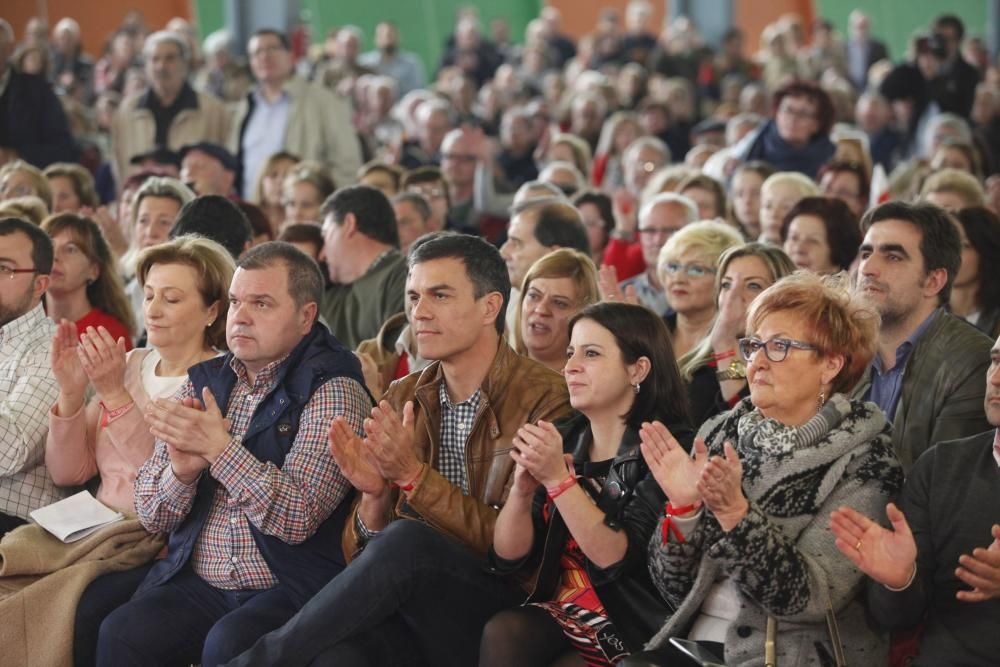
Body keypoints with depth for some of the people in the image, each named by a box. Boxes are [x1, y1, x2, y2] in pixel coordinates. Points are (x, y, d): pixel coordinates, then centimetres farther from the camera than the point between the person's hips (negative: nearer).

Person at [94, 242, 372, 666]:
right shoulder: (203, 381, 11)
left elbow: (299, 518, -16)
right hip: (195, 583, 4)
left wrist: (219, 448, -23)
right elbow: (151, 516, 9)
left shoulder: (333, 389, -5)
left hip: (291, 587, -4)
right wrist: (181, 471, -12)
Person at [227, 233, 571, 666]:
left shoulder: (545, 401, -5)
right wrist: (375, 497, -12)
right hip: (412, 606, 3)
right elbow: (362, 554, 11)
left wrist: (413, 475, -20)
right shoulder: (402, 400, 12)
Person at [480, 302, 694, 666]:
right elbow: (508, 558, 3)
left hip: (636, 632, -5)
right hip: (559, 618, 5)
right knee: (500, 633, -25)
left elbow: (615, 559, -18)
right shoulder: (561, 439, 7)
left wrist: (559, 479, -24)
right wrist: (522, 487, -14)